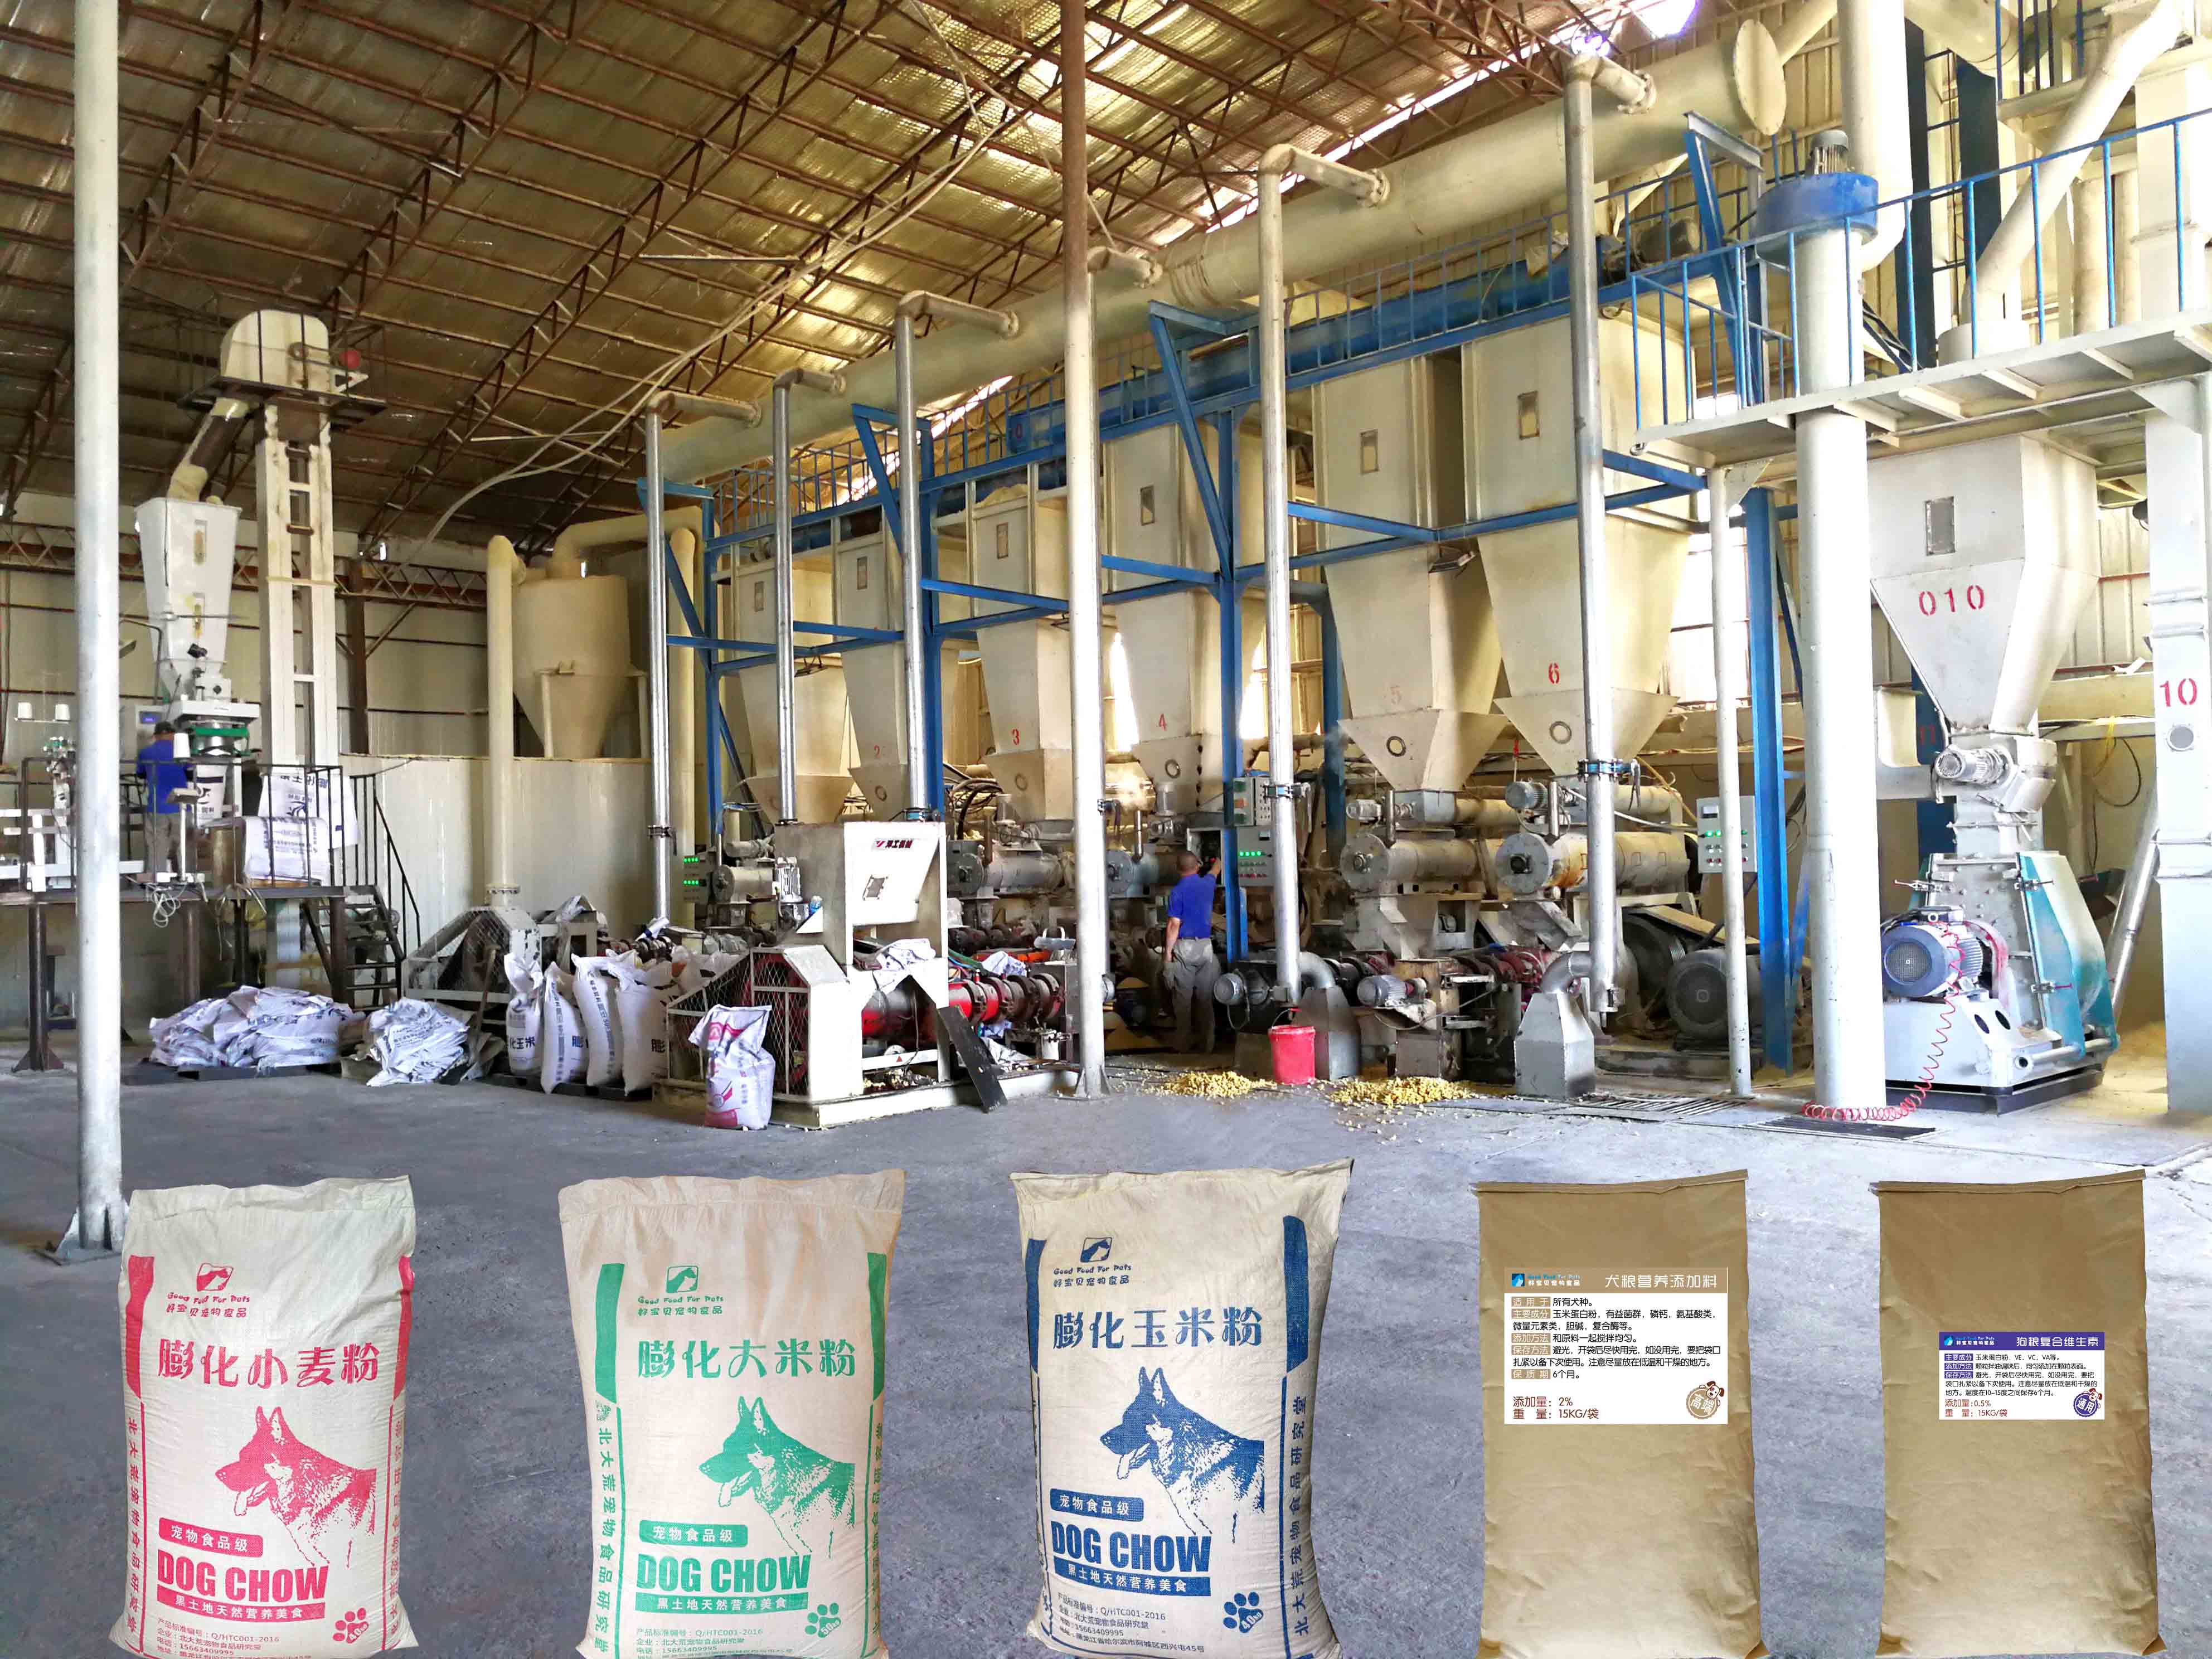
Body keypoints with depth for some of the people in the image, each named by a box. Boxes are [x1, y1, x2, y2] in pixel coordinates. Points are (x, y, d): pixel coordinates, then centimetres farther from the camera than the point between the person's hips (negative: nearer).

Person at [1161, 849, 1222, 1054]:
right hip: (1206, 945, 4)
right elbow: (1215, 870, 31)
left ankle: (1184, 1043, 4)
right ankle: (1206, 1043, 10)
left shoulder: (1178, 892, -9)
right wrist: (1219, 859, 53)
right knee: (1205, 997, 7)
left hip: (1185, 947, -4)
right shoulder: (1207, 884, 6)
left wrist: (1168, 950, -5)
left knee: (1183, 998, 2)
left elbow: (1174, 924, -13)